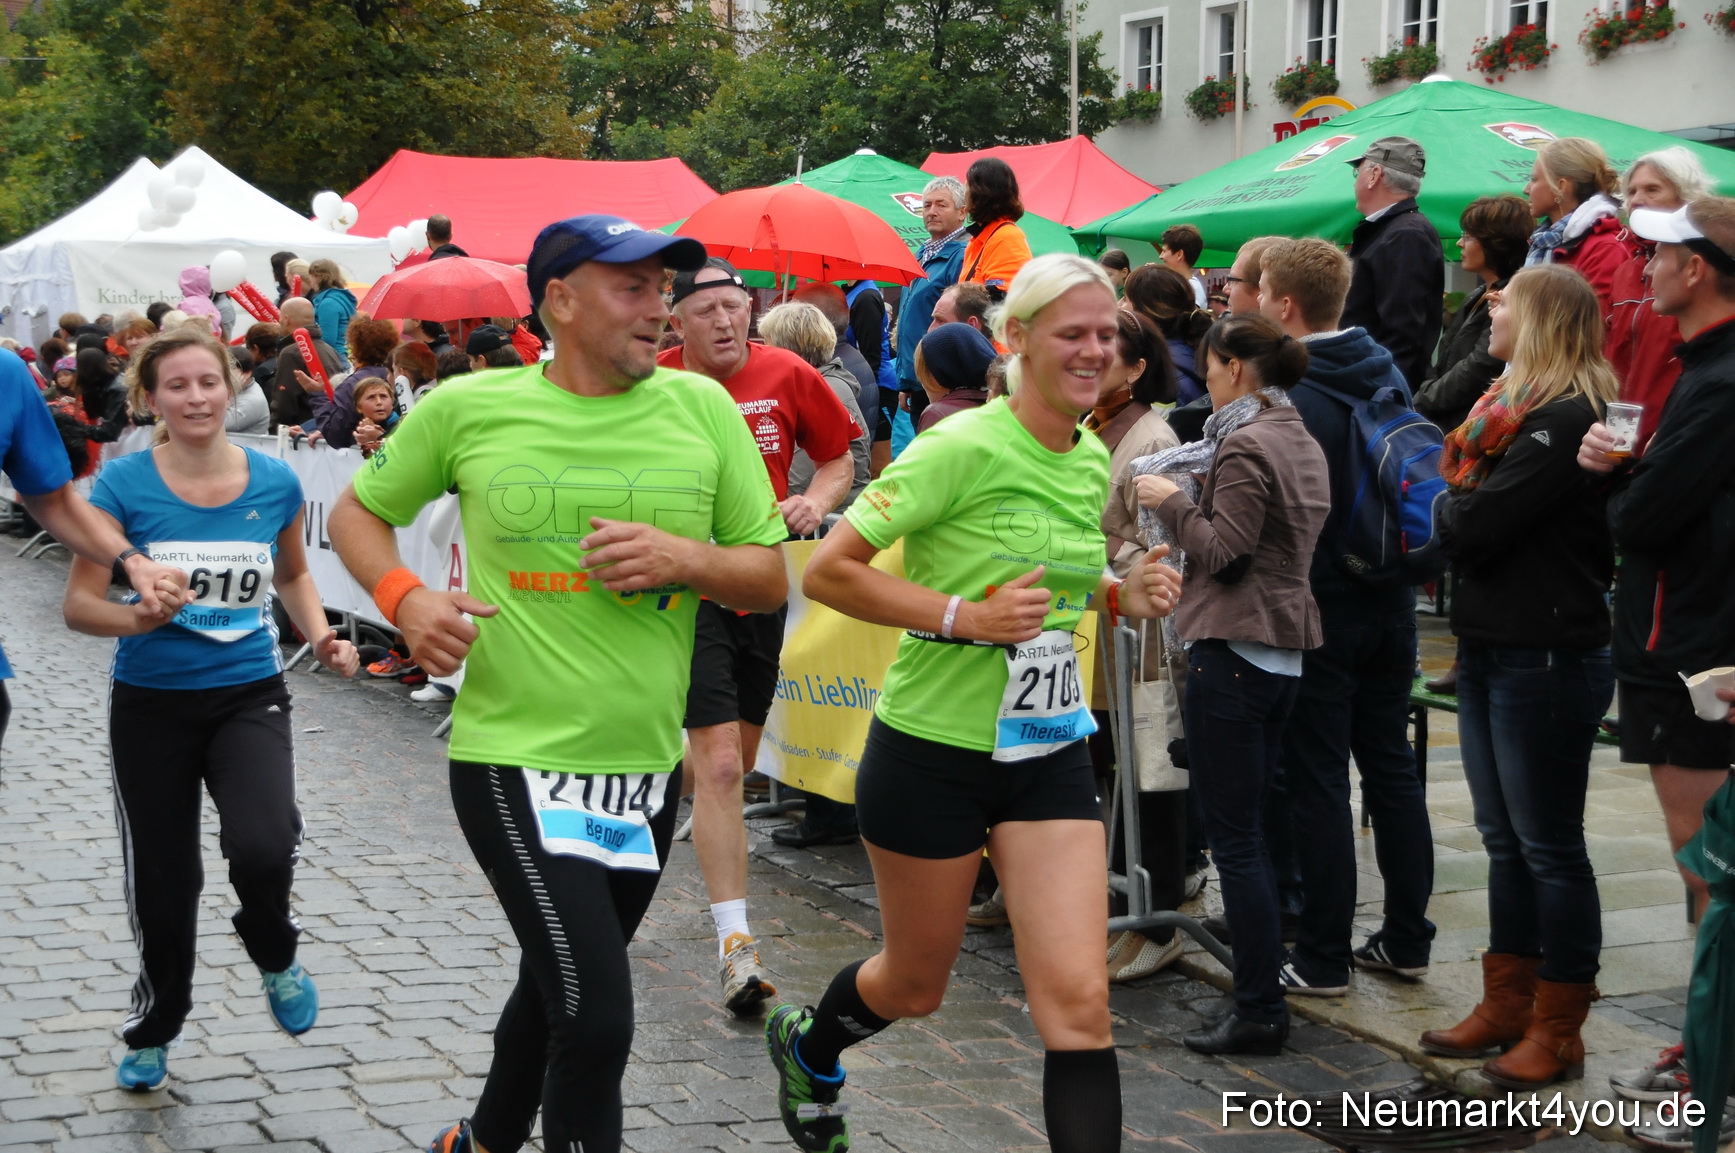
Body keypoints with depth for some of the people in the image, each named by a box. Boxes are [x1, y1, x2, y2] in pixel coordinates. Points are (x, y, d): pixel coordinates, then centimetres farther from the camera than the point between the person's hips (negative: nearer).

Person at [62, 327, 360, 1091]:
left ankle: (274, 956, 11)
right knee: (163, 881, 10)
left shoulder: (274, 482, -4)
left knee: (263, 848, -24)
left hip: (248, 698, 0)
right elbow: (79, 603, -10)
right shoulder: (124, 484, -11)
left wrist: (321, 635, -1)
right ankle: (153, 1028, 37)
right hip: (151, 705, 0)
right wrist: (132, 616, -31)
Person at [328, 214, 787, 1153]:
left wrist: (685, 559, -16)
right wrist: (406, 599, -10)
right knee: (596, 1022, -15)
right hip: (516, 760, -4)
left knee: (557, 989, 23)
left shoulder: (701, 406, 1)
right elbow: (357, 513, 9)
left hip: (648, 767, 4)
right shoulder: (467, 408, -4)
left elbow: (771, 580, 5)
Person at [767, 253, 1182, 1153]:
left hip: (1048, 752, 5)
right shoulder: (964, 447, -18)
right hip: (933, 750, -5)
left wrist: (1124, 595, 3)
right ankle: (806, 1045, 50)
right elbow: (827, 571, -20)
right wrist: (961, 615, -28)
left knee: (1079, 1003, -8)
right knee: (916, 985, 16)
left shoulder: (1092, 459, 4)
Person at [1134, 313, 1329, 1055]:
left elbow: (1224, 552, -18)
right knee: (1250, 831, 16)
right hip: (1283, 650, 10)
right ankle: (1263, 988, 21)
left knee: (1234, 837, -5)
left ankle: (1258, 1011, -3)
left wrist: (1172, 502, -5)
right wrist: (1188, 498, 15)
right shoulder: (1300, 439, 15)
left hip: (1234, 650, -10)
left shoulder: (1246, 445, -14)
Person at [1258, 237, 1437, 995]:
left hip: (1317, 611, -7)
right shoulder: (1388, 376, 6)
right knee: (1391, 764, 14)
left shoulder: (1286, 396, -18)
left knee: (1317, 779, -1)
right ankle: (1406, 938, 22)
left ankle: (1323, 958, 5)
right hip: (1390, 601, 7)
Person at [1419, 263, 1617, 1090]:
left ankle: (1556, 1031, 9)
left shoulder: (1567, 420, -17)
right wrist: (1464, 511, -11)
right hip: (1490, 648, 9)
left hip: (1547, 658, -9)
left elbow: (1472, 527, -22)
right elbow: (1459, 528, 10)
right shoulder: (1511, 403, 13)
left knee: (1550, 848, 0)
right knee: (1507, 842, 15)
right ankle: (1507, 1005, 25)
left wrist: (1453, 505, -3)